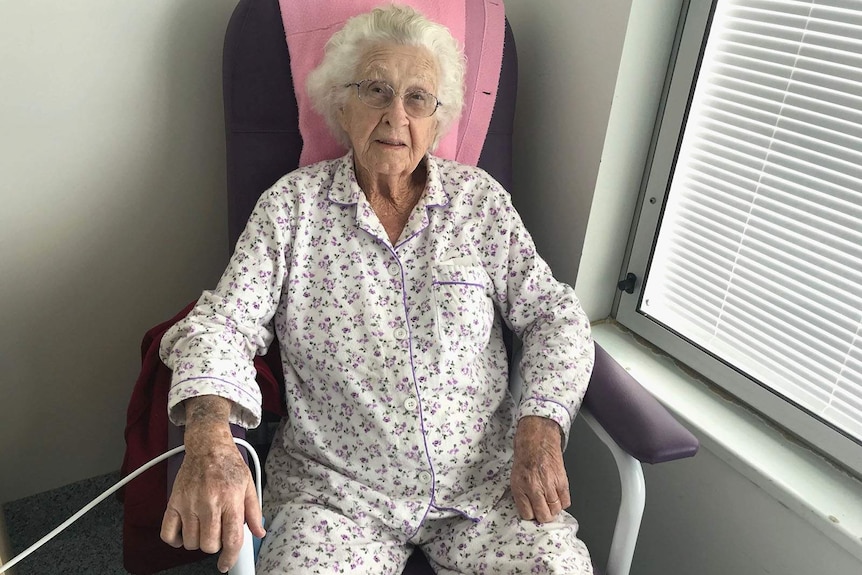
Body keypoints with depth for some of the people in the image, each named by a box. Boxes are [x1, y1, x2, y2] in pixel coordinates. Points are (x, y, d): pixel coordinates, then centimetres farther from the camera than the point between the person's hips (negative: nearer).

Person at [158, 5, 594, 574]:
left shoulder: (480, 199, 4)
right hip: (335, 487, -1)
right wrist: (209, 438, -26)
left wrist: (540, 429, -11)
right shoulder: (291, 205, 1)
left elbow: (554, 314, 4)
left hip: (486, 478, 2)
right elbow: (225, 324, -6)